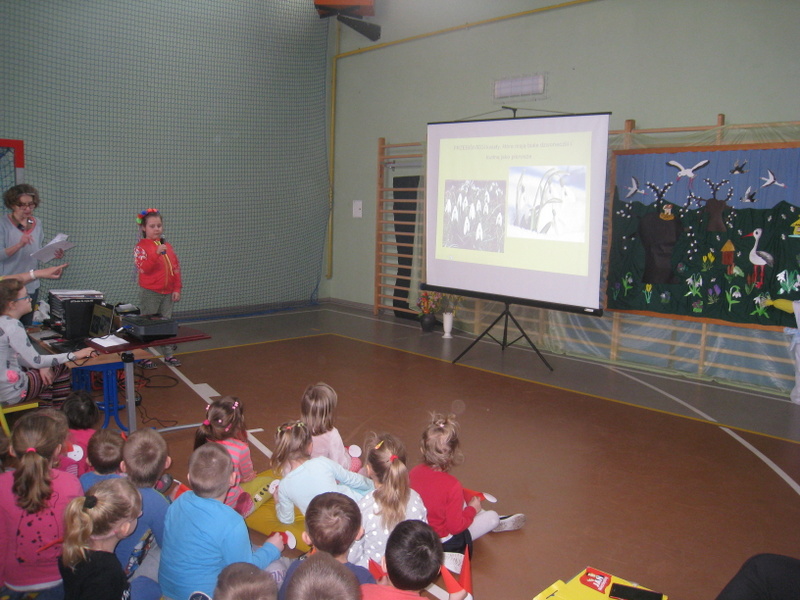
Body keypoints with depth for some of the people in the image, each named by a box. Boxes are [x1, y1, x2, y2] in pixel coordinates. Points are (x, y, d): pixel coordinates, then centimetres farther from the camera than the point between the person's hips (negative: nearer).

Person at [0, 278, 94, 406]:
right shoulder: (13, 326, -24)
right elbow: (35, 361, -23)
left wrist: (40, 366, 0)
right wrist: (74, 356, -20)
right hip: (11, 393, -9)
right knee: (63, 368, 5)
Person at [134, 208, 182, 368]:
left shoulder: (167, 246, 10)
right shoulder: (141, 247, -6)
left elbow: (176, 268, 10)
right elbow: (143, 268, -21)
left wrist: (177, 289, 4)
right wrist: (157, 253, -32)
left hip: (168, 293, 5)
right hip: (149, 293, -5)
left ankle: (169, 354, 19)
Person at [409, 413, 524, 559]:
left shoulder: (414, 472, -17)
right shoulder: (452, 486, -33)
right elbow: (456, 527, -23)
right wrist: (472, 509, -5)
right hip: (443, 541, -6)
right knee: (492, 517, 4)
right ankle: (497, 524, 38)